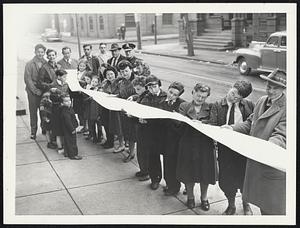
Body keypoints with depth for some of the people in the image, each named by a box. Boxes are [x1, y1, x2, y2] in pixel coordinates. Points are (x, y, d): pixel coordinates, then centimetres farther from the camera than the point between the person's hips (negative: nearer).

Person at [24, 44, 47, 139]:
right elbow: (27, 79, -6)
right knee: (33, 112, 4)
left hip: (44, 91, 2)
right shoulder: (29, 64, -2)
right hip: (32, 92, -2)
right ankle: (33, 131, 13)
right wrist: (35, 90, -12)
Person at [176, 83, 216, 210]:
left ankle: (204, 198, 29)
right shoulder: (184, 106, 3)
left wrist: (200, 122, -22)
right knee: (188, 171, 9)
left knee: (204, 171, 8)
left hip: (205, 144, 0)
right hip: (188, 144, 0)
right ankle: (190, 196, 30)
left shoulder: (210, 108, 2)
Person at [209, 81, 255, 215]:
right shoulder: (217, 106, -1)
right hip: (225, 148, 1)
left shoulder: (249, 106, -2)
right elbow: (212, 127, -9)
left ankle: (246, 204, 42)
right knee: (225, 179, 9)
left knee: (244, 178, 12)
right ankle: (231, 205, 37)